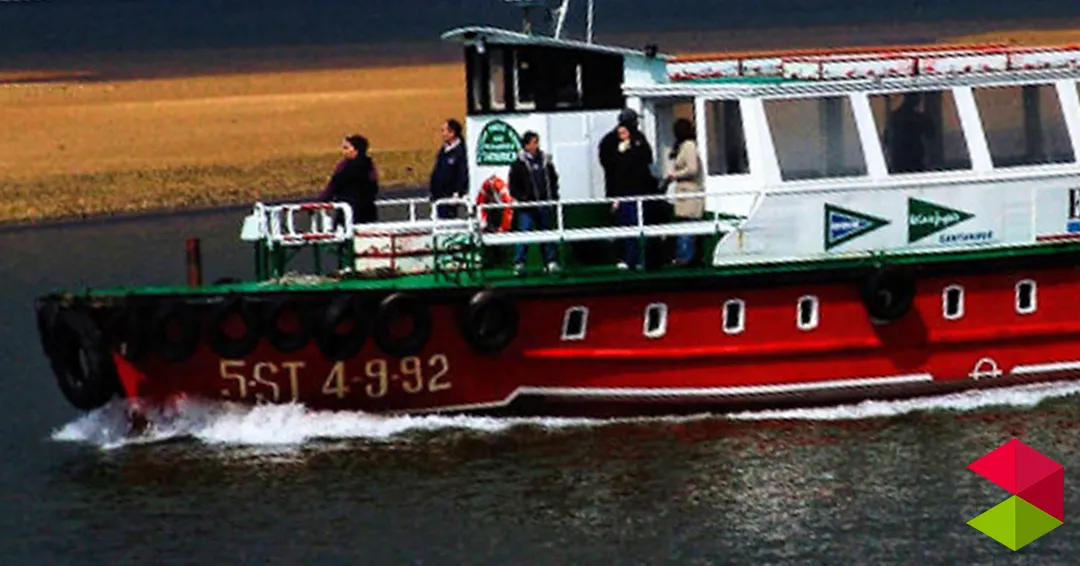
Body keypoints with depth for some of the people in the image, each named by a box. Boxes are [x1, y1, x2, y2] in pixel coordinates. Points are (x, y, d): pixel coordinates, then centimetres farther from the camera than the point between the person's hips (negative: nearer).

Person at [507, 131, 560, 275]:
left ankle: (551, 262, 11)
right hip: (527, 208, -4)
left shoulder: (545, 161, 10)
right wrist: (523, 199, -14)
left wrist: (554, 196, 7)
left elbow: (553, 180, 19)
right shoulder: (518, 165, -3)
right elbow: (513, 187, -3)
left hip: (545, 204, 4)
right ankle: (519, 263, -4)